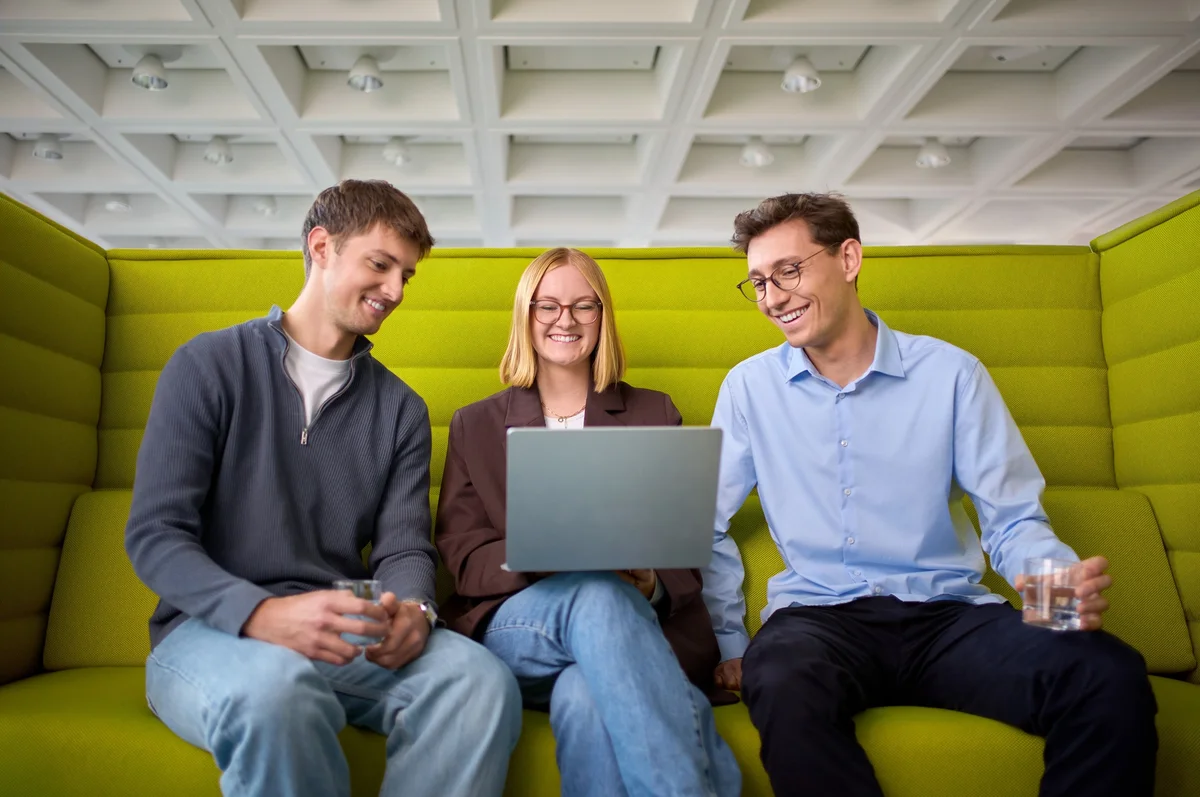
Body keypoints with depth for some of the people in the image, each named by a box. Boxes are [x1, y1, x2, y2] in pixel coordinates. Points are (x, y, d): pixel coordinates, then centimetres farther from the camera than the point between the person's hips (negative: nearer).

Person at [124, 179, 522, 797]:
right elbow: (154, 536, -6)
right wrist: (260, 614, -25)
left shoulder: (401, 409, 12)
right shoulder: (210, 365, 1)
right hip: (210, 630, -3)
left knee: (482, 677, -26)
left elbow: (403, 547, 5)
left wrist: (412, 609, -20)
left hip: (344, 635, 4)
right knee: (276, 685, -39)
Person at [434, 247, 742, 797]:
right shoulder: (475, 424, 17)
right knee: (597, 593, -36)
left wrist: (649, 582, -14)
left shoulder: (655, 414, 18)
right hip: (513, 624, 1)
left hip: (637, 618, 0)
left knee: (586, 697, -37)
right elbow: (462, 558, 6)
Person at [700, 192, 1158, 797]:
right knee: (781, 685, -37)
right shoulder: (750, 386, 6)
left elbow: (1013, 519, 4)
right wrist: (730, 644, 1)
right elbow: (707, 526, 9)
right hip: (818, 613, -1)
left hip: (949, 614, 2)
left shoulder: (951, 373, 3)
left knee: (1112, 678, -26)